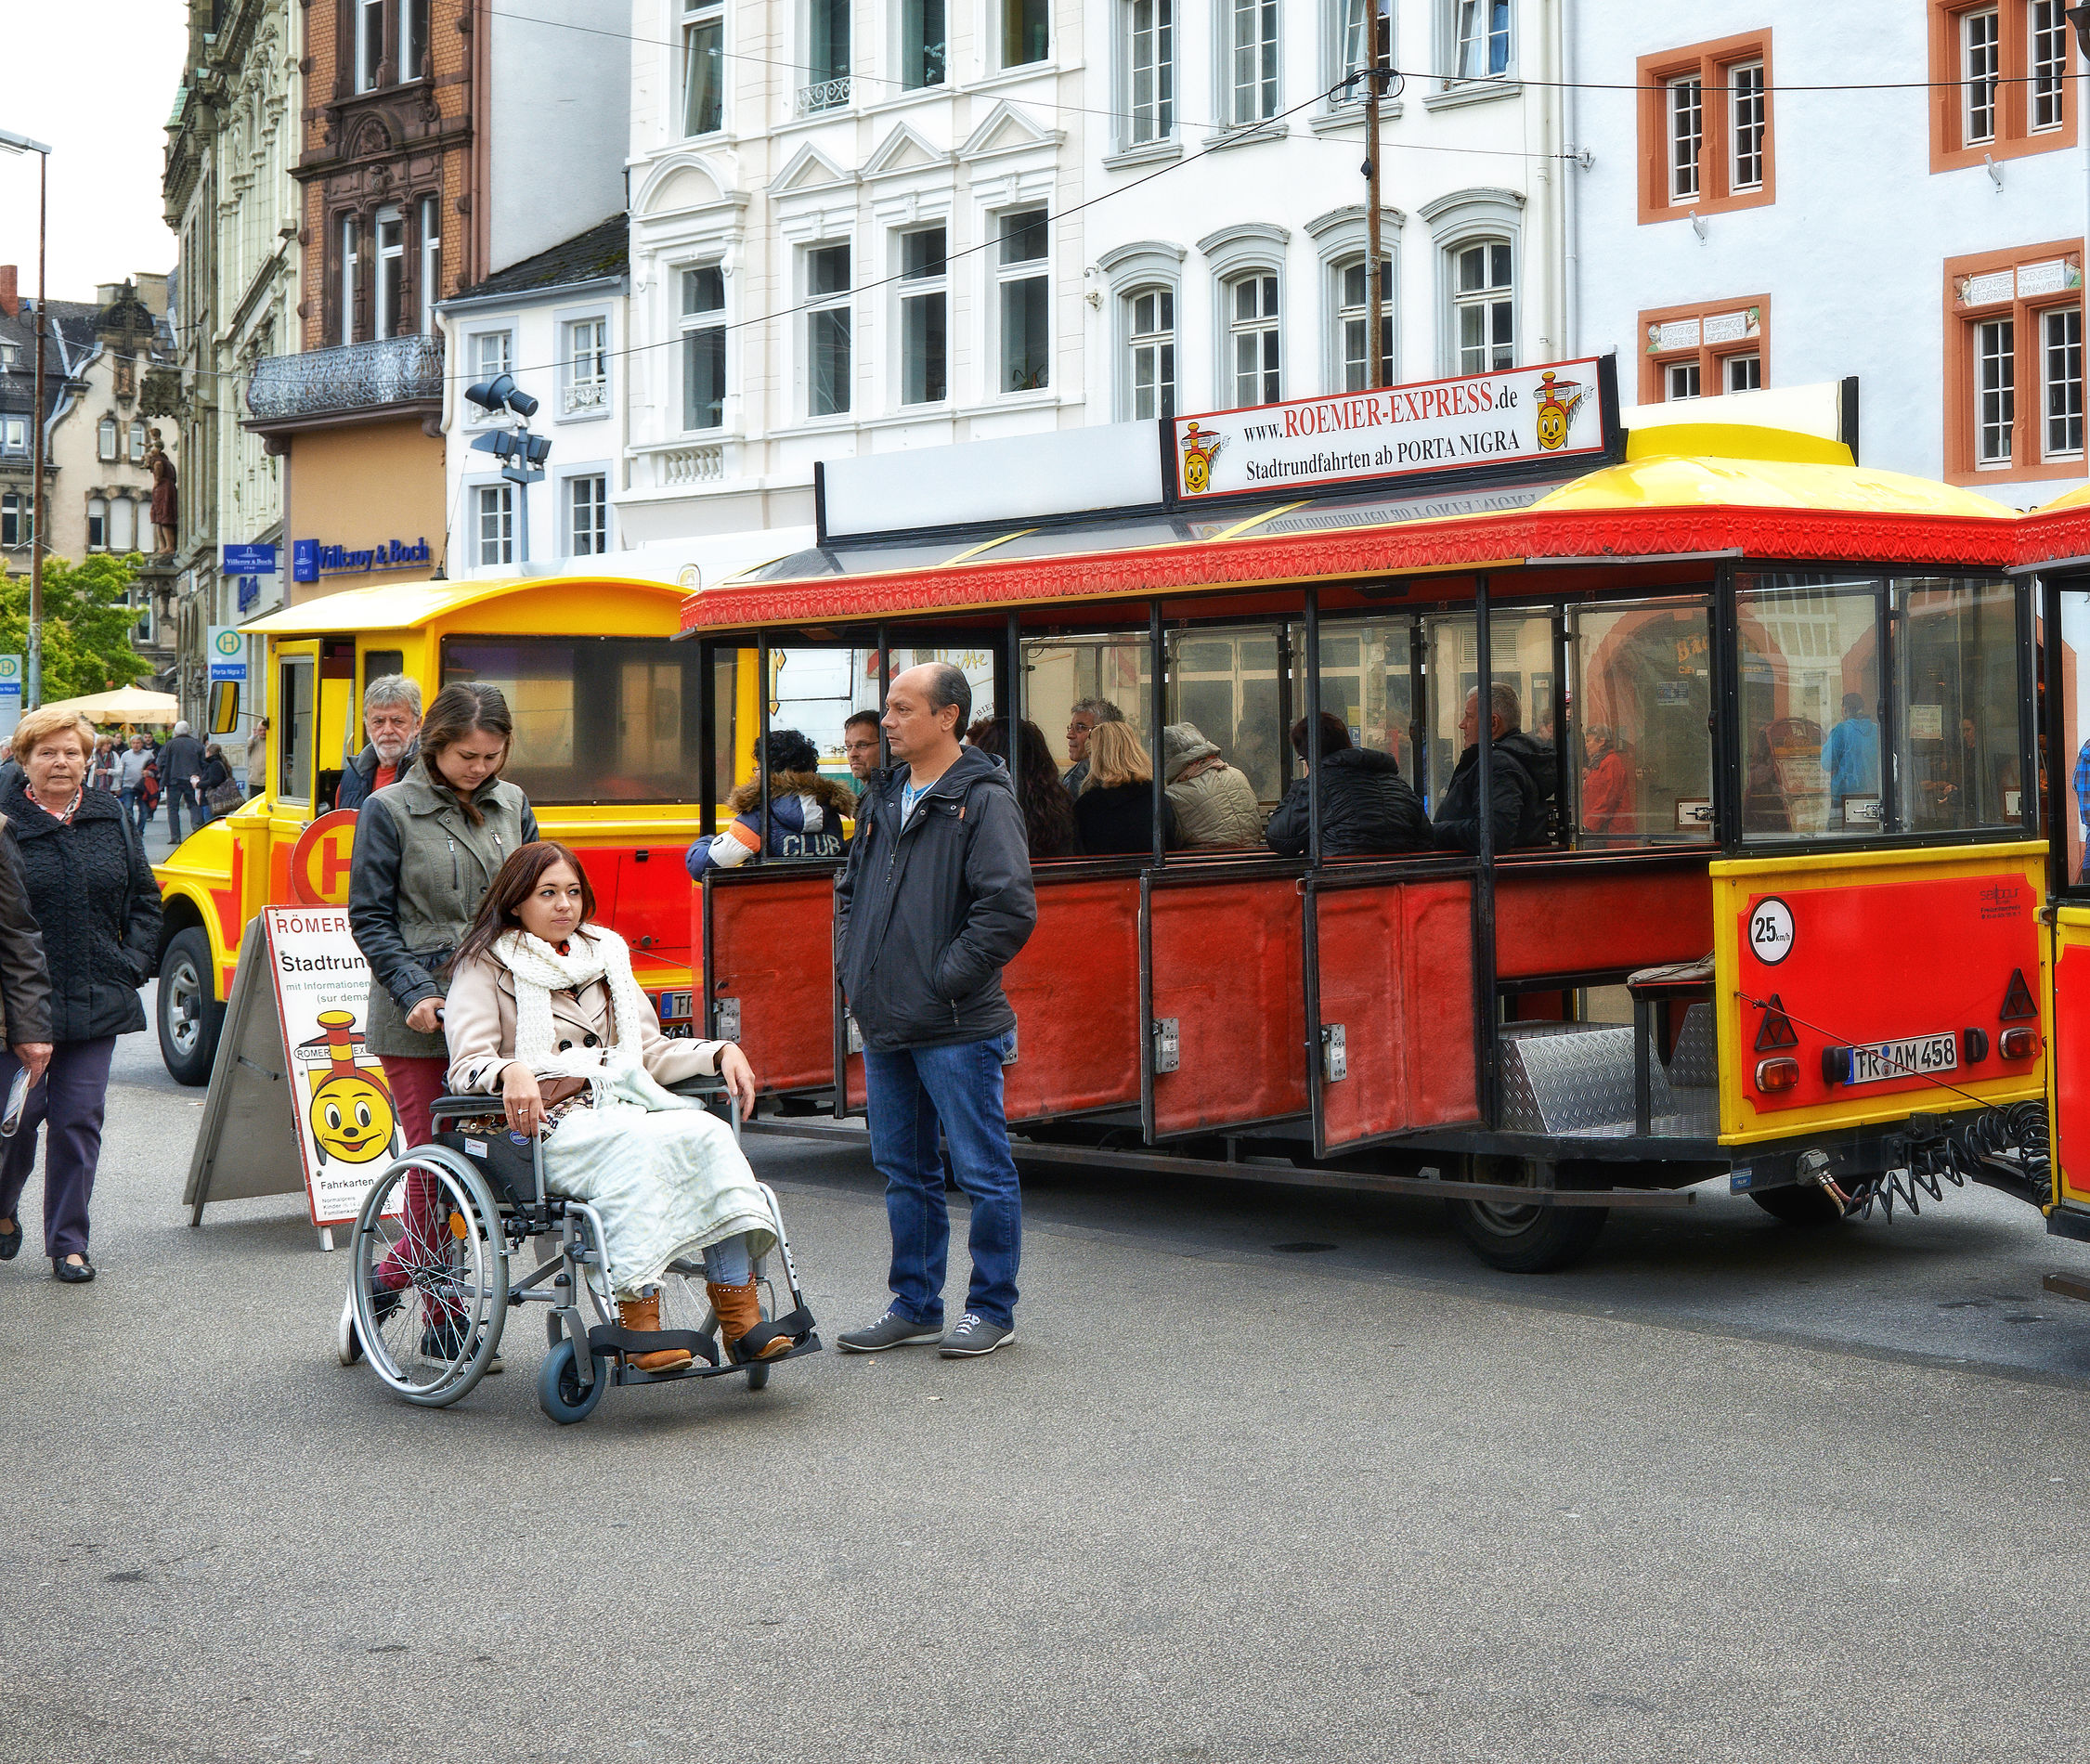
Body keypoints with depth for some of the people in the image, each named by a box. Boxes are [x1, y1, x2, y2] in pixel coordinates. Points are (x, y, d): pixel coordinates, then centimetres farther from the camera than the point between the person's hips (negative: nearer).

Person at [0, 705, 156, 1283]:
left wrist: (133, 964, 4)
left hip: (97, 1004, 3)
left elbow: (145, 898, 16)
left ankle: (69, 1243, 13)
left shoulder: (112, 820, 9)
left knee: (79, 1121, 4)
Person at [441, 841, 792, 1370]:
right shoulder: (485, 966, 7)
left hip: (620, 1106, 5)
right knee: (636, 1144, -36)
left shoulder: (606, 955, 23)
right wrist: (511, 1073, -30)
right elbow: (467, 1066, -7)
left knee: (708, 1132, -26)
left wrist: (721, 1053, 3)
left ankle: (740, 1320, -32)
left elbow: (650, 1052, 20)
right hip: (538, 1128, -5)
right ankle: (638, 1322, -40)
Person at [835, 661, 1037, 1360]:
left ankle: (991, 1308, 12)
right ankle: (915, 1305, 24)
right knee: (904, 1171, 14)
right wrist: (853, 968, 13)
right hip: (885, 1025, 8)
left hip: (957, 1030, -8)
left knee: (982, 1171, 1)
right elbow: (850, 889, 26)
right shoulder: (885, 797, 14)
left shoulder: (983, 798, -9)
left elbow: (1010, 909, -18)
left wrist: (946, 978, -16)